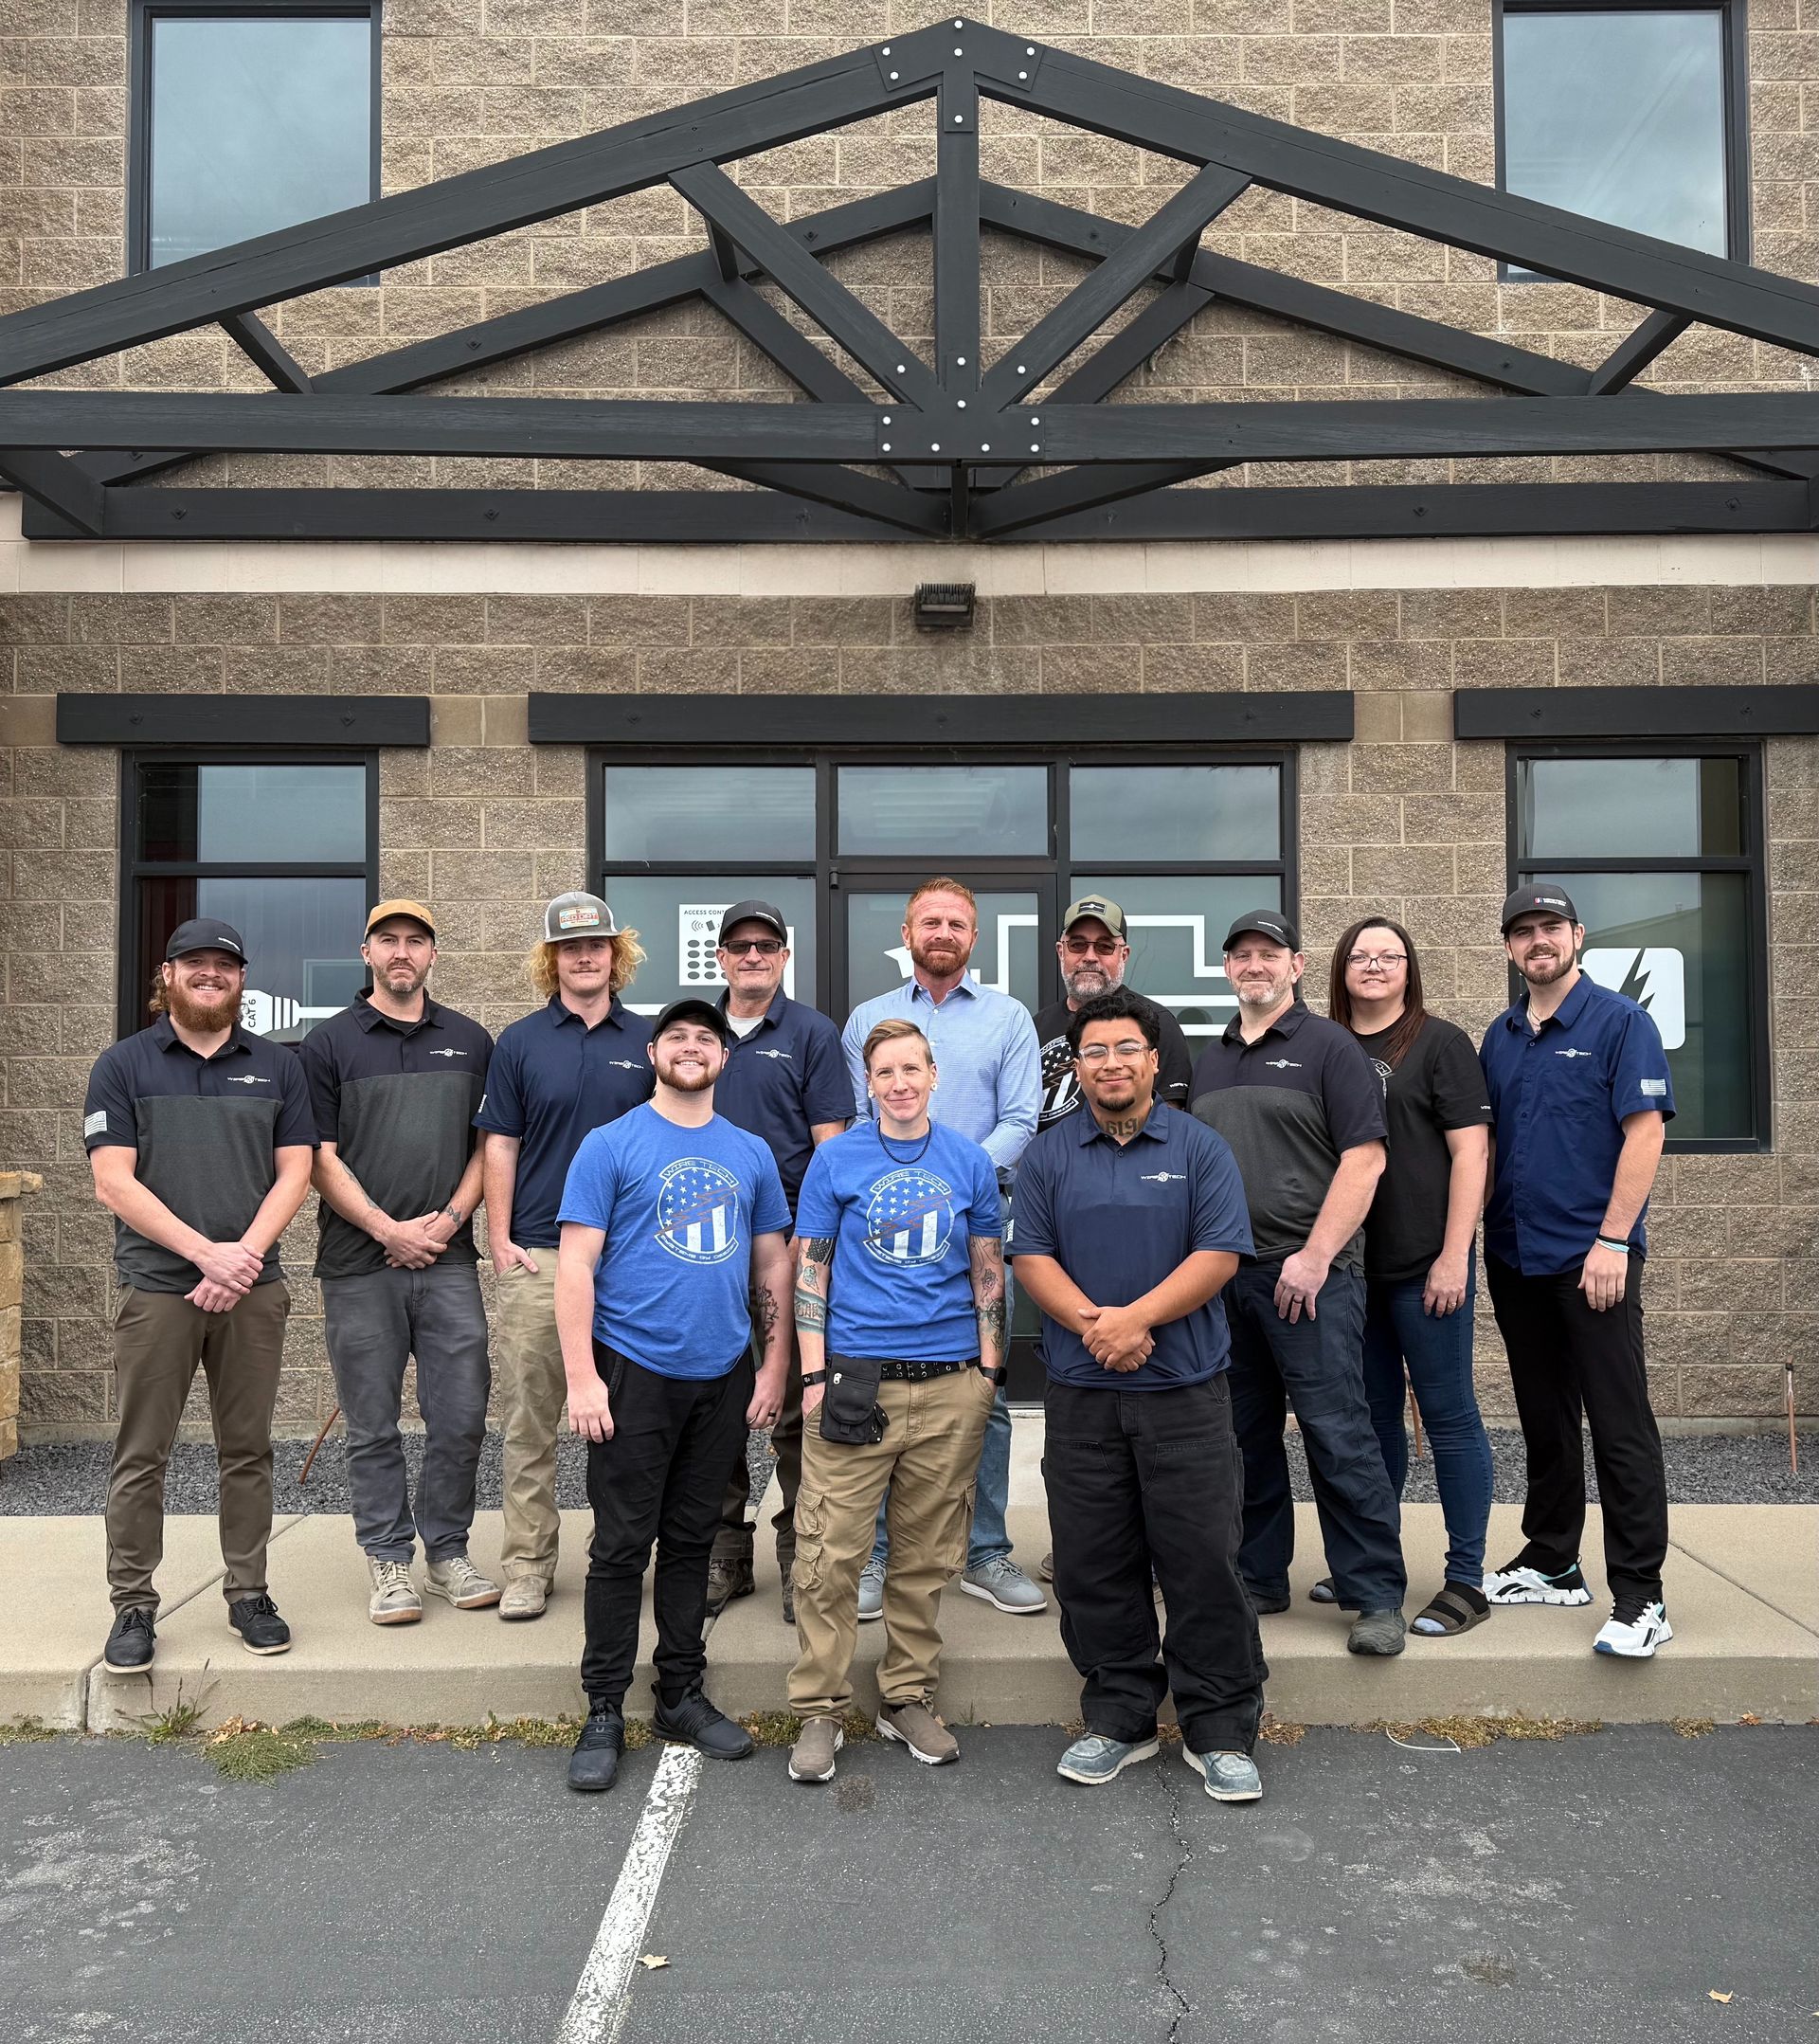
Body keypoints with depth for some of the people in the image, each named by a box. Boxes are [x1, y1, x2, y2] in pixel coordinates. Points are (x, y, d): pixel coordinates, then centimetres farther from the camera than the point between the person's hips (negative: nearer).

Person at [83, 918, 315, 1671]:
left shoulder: (277, 1065, 8)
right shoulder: (123, 1065, 2)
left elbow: (294, 1172, 3)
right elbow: (113, 1182, -6)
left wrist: (243, 1257, -11)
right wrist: (207, 1252, -15)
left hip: (253, 1290, 2)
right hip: (156, 1289, -2)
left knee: (247, 1451, 9)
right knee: (140, 1456, 4)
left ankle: (249, 1593, 19)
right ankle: (133, 1605, 15)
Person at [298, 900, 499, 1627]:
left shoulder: (470, 1042, 10)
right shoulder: (328, 1043, 2)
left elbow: (489, 1146, 9)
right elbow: (321, 1158, -3)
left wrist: (450, 1219, -6)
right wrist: (390, 1229, -10)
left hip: (449, 1260, 2)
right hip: (359, 1265, -2)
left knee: (461, 1416, 3)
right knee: (373, 1425, 6)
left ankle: (448, 1553, 20)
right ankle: (389, 1562, 19)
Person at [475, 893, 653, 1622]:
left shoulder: (648, 1041, 7)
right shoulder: (519, 1042, 5)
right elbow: (500, 1146, 4)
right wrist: (499, 1240, -4)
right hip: (537, 1254, -1)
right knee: (530, 1418, 3)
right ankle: (527, 1567, 12)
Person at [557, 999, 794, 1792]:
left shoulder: (751, 1154, 9)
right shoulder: (611, 1145, -3)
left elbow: (773, 1265, 12)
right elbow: (576, 1262, -8)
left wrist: (774, 1367, 5)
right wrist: (581, 1376, -14)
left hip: (722, 1376, 4)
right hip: (634, 1372, -4)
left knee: (692, 1540, 14)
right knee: (621, 1546, 3)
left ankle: (682, 1695, 27)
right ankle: (603, 1712, 16)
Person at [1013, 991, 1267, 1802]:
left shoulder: (1200, 1149, 2)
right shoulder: (1048, 1155, 7)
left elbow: (1219, 1255, -6)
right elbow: (1031, 1256, 1)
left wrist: (1136, 1316, -16)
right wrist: (1092, 1324, -14)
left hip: (1187, 1391, -2)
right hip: (1081, 1393, 2)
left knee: (1204, 1560, 1)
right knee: (1094, 1566, 8)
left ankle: (1221, 1732, 15)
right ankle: (1118, 1720, 24)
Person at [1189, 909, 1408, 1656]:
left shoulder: (1329, 1047, -2)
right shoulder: (1209, 1059, 17)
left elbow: (1365, 1158, -10)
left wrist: (1315, 1255, -16)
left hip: (1309, 1272, -6)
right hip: (1222, 1274, 6)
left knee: (1337, 1433, -5)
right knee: (1245, 1435, 12)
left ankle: (1378, 1595, 5)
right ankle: (1258, 1579, 25)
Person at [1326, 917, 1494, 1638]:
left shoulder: (1439, 1043, -2)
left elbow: (1470, 1151, -7)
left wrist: (1454, 1256, -14)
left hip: (1422, 1264, -5)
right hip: (1349, 1264, 5)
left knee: (1448, 1414, 1)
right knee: (1372, 1413, 14)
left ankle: (1466, 1580, 10)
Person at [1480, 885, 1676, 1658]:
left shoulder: (1619, 1021, -5)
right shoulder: (1500, 1036, 11)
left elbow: (1645, 1132, -11)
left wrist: (1612, 1241, -17)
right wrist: (1474, 1233, 7)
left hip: (1592, 1258, -6)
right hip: (1515, 1258, 6)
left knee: (1621, 1427, -3)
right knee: (1544, 1420, 15)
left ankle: (1638, 1596, 4)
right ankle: (1552, 1564, 27)